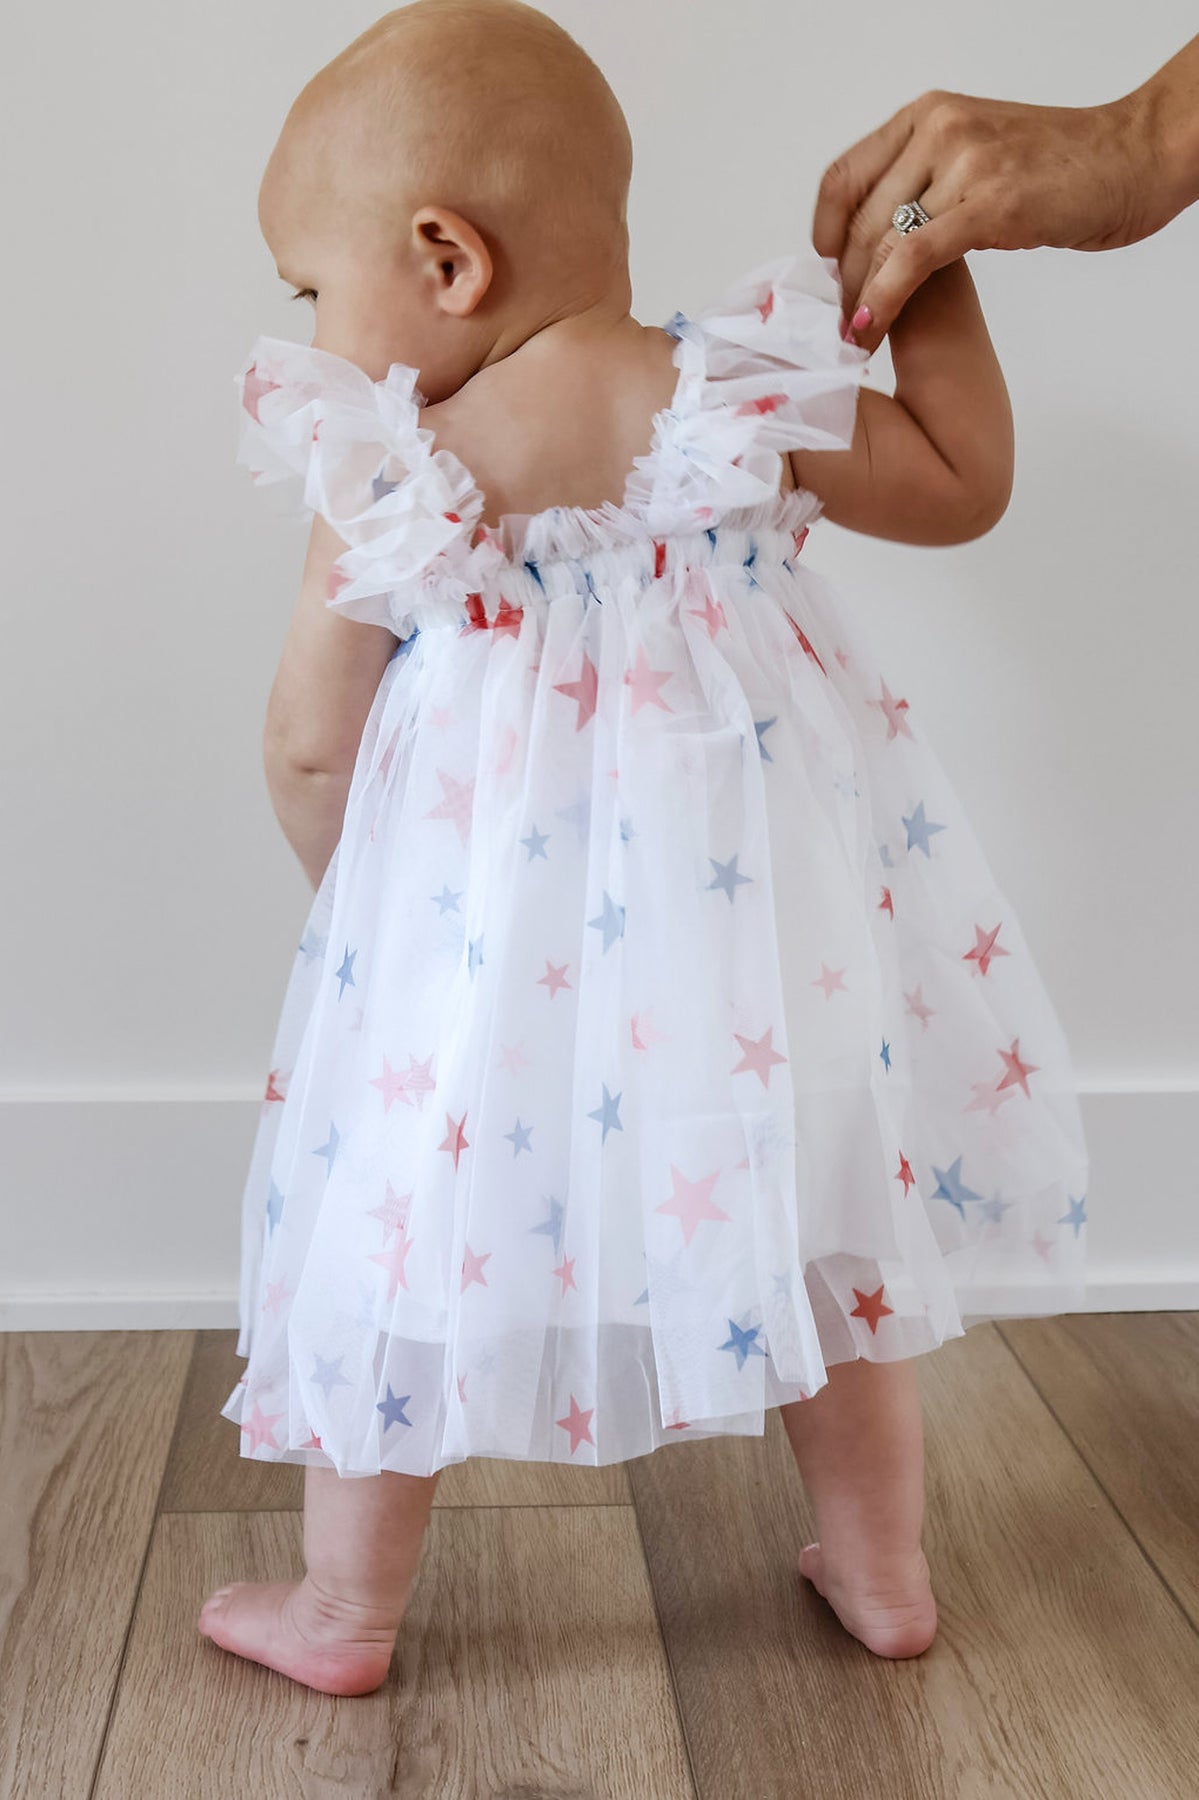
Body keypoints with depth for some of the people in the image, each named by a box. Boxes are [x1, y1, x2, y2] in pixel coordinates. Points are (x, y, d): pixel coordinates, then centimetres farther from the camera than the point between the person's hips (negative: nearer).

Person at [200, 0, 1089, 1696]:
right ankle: (883, 1572, 36)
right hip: (755, 964, 2)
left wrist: (351, 888, 15)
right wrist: (937, 281, 14)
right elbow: (965, 483, 5)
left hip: (486, 939, -2)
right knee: (823, 1229, 20)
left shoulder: (390, 478, -9)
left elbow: (309, 747, -4)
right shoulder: (741, 402, -5)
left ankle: (345, 1612, 31)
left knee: (414, 1232, 15)